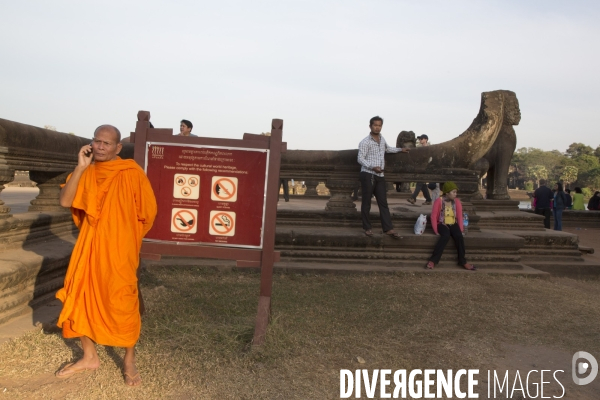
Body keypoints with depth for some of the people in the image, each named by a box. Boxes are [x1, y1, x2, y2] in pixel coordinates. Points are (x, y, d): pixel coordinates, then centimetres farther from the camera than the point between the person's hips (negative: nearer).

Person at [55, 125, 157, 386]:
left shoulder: (132, 173, -10)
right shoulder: (86, 172, 5)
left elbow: (148, 212, -5)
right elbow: (65, 201, -7)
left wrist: (126, 236, 3)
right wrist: (81, 167, -12)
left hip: (120, 252, -5)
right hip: (88, 248, 5)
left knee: (123, 305, 0)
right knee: (80, 299, 11)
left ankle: (129, 361, 19)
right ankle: (89, 357, 30)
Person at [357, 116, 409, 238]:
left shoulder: (382, 138, 14)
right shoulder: (365, 142, -9)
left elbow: (386, 148, 36)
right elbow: (360, 159, -14)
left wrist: (400, 150, 35)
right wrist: (373, 167, -25)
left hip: (380, 175, 7)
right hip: (368, 175, -6)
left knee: (383, 202, 4)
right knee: (366, 202, 0)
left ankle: (388, 228, 4)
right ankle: (367, 228, 9)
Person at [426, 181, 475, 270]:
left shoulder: (457, 202, 1)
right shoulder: (439, 201, -11)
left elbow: (460, 216, 1)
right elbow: (433, 216, -10)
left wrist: (461, 230, -9)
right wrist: (436, 230, -15)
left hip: (453, 224, 4)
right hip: (442, 224, -3)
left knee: (459, 236, -28)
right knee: (446, 236, -35)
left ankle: (462, 261, -14)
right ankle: (433, 260, -33)